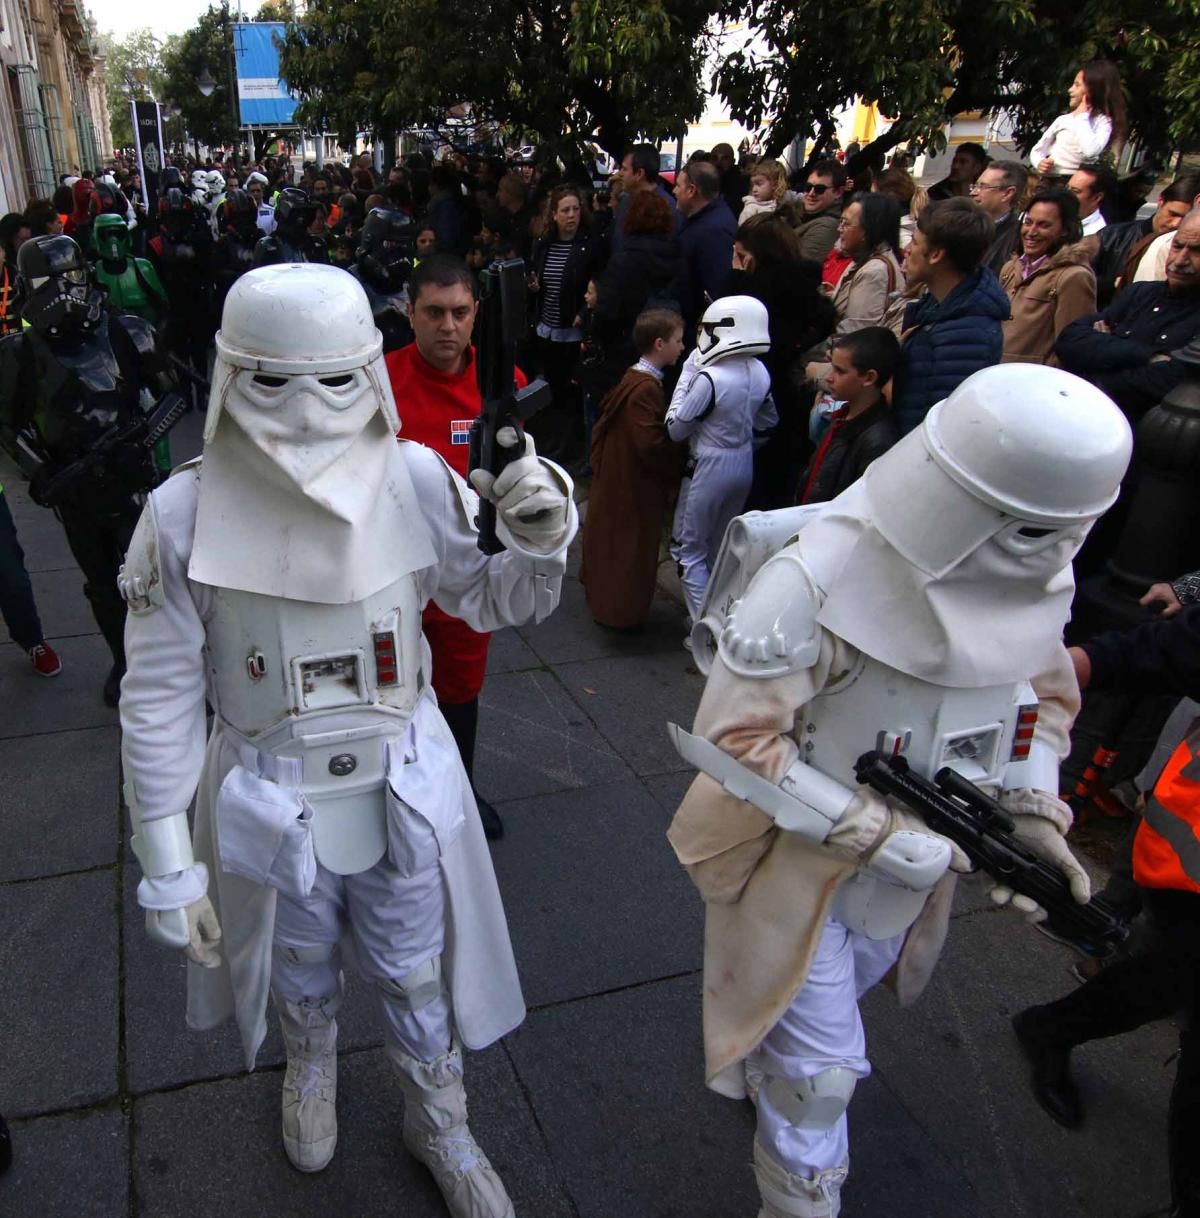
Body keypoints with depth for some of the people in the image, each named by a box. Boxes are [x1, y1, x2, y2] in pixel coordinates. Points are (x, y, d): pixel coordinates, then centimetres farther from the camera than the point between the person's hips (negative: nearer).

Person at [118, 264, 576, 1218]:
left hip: (405, 791, 1)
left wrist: (541, 544, -24)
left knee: (416, 980, 21)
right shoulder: (185, 515, -21)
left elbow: (493, 601, -2)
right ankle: (311, 1067, 63)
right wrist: (167, 868, -6)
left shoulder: (416, 482, -17)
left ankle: (439, 1123, 51)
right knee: (301, 970, 29)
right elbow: (160, 702, -12)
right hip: (271, 806, 0)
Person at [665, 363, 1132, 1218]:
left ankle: (764, 1068, 62)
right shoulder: (816, 583, -34)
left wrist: (1034, 811, -8)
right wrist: (879, 834, -28)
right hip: (799, 858, -7)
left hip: (913, 858, 7)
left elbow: (1044, 692, 7)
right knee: (822, 1066, 9)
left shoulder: (1036, 576, -10)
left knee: (843, 990, 31)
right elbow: (734, 740, -28)